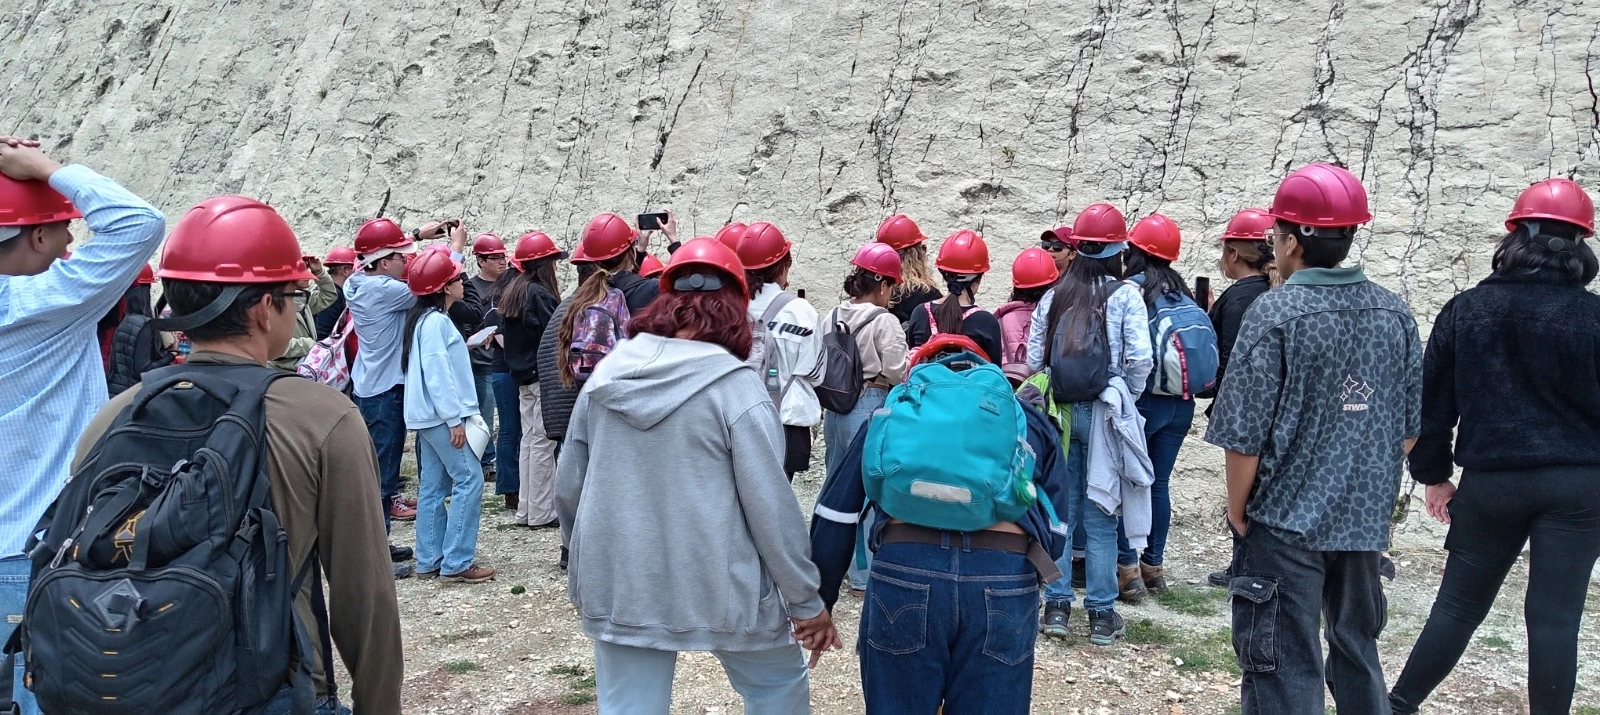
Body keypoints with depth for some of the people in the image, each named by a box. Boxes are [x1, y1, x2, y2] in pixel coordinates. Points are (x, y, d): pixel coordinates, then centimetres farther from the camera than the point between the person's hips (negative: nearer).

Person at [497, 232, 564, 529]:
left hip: (522, 375, 9)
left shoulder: (512, 292, 12)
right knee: (542, 442, -4)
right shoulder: (540, 294, -16)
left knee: (528, 439, 13)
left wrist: (518, 361, 15)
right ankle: (541, 512, 1)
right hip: (542, 376, -9)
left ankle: (526, 509, 19)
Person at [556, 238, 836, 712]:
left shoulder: (606, 375, -1)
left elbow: (568, 486, 7)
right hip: (718, 586, -4)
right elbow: (771, 505, -14)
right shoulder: (735, 387, -14)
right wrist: (806, 601, -3)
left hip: (618, 586, 4)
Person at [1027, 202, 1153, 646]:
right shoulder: (1125, 295, -7)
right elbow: (1140, 359, -13)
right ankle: (1101, 615, 12)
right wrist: (1126, 398, 2)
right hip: (1103, 413, -3)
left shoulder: (1054, 296, 3)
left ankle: (1056, 607, 16)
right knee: (1100, 517, 5)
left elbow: (1034, 358, 1)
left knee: (1059, 511, 11)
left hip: (1058, 410, 3)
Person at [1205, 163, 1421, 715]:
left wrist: (1237, 512, -2)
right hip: (1365, 519, 6)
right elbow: (1408, 427, 9)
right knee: (1358, 649, 22)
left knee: (1284, 667, 3)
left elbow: (1245, 434, -15)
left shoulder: (1276, 313, -14)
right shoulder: (1394, 313, 2)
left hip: (1285, 520, -6)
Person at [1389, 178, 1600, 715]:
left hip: (1491, 480, 2)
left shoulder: (1465, 310, 1)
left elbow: (1432, 400, 5)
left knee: (1459, 605, 12)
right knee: (1554, 616, 5)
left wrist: (1433, 474, 13)